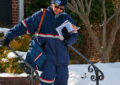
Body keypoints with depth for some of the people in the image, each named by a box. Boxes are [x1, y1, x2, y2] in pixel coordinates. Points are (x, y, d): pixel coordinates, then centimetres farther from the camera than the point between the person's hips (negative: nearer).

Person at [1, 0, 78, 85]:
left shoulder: (67, 18, 7)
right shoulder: (41, 15, -1)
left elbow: (74, 38, 7)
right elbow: (25, 25, 2)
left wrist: (68, 37, -17)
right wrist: (9, 36, -3)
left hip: (62, 56, 3)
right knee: (49, 74, -27)